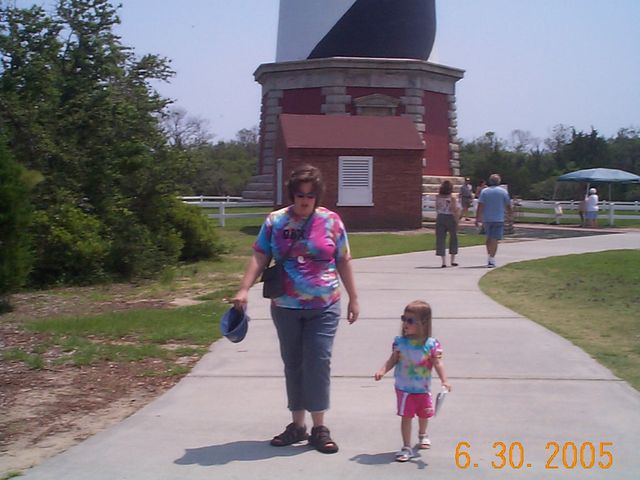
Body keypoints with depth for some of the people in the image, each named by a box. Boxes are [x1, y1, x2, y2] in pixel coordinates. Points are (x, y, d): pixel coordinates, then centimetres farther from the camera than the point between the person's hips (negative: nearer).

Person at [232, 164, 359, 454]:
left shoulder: (331, 221, 0)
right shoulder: (275, 221, 0)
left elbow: (343, 261, 5)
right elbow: (259, 257, -2)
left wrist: (353, 298, 6)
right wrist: (244, 289, -14)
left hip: (324, 308, -1)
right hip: (286, 308, 1)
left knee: (318, 362, -5)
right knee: (293, 364, 9)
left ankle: (319, 428, 3)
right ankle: (297, 425, 19)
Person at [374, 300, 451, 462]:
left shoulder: (431, 344, -15)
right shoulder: (400, 342, -9)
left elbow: (438, 363, -17)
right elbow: (392, 360, -3)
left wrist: (444, 380, -29)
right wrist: (382, 371, -18)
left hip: (423, 389, 1)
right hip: (404, 389, -1)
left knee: (423, 415, 20)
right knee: (406, 416, -3)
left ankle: (423, 435, 50)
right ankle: (406, 448, 4)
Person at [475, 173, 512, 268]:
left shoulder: (484, 191, 1)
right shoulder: (504, 191, 0)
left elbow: (480, 206, -6)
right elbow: (508, 206, 5)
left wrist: (477, 218, -4)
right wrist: (509, 212, 26)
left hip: (486, 219, 2)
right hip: (498, 219, -2)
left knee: (489, 238, 17)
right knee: (495, 239, -3)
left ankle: (490, 256, 21)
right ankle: (491, 260, -9)